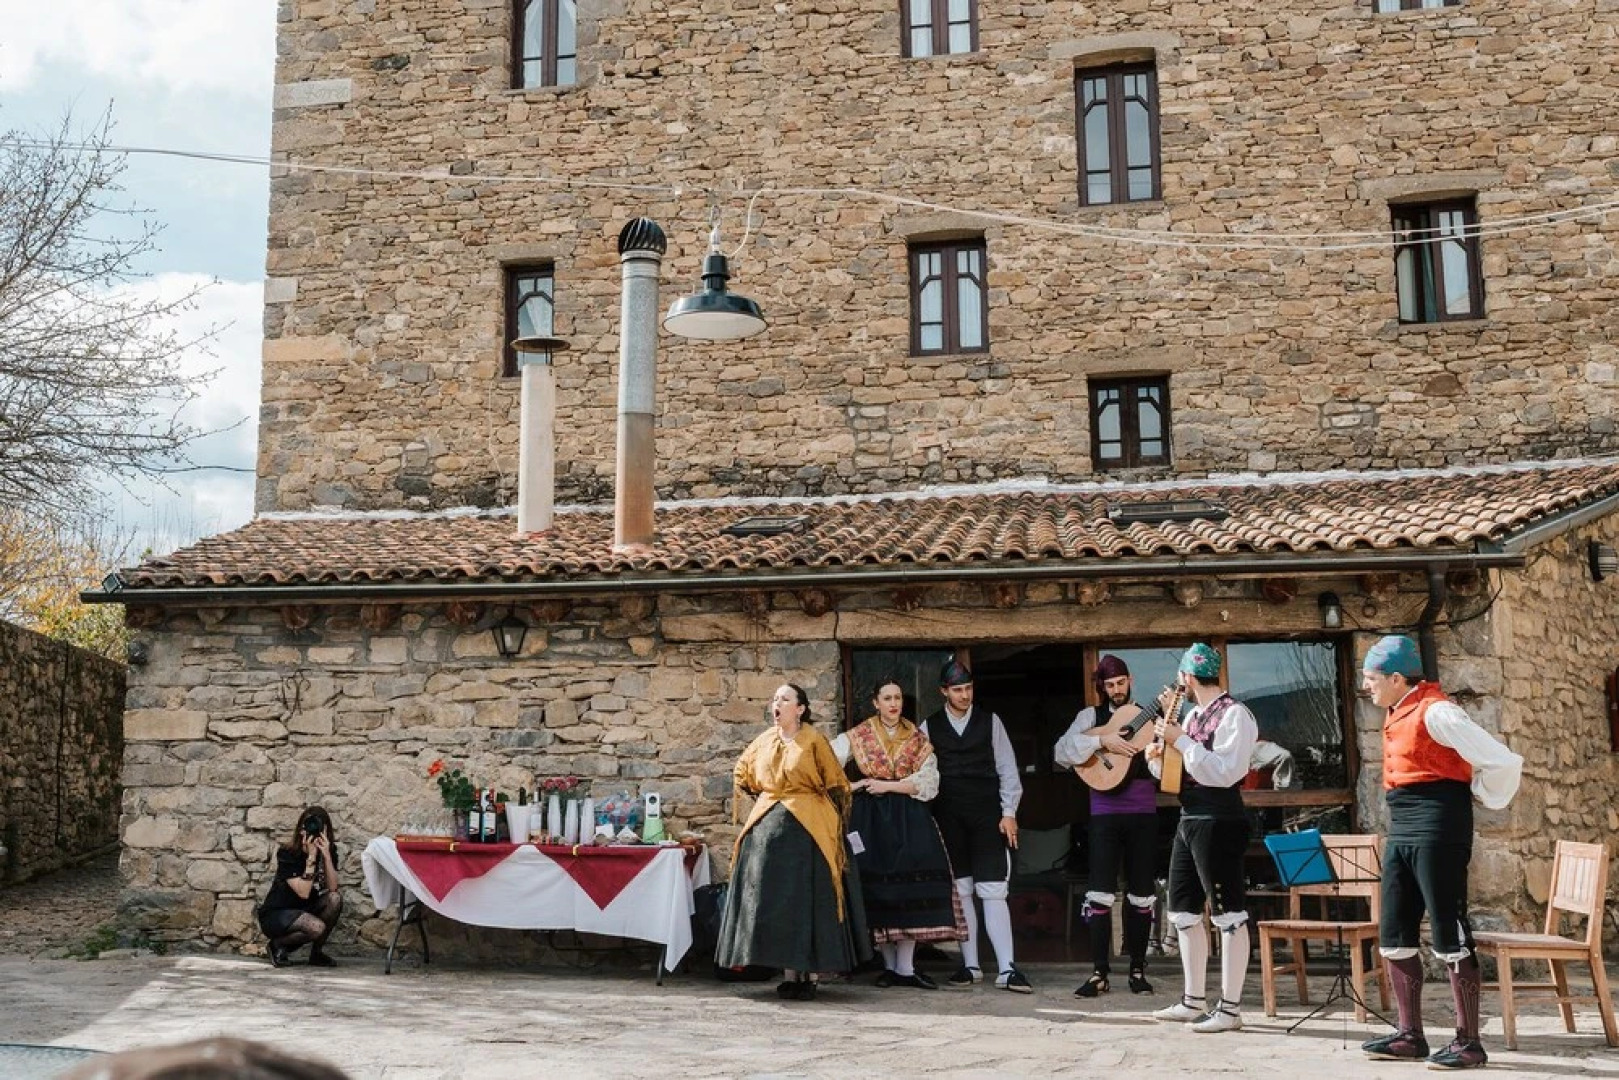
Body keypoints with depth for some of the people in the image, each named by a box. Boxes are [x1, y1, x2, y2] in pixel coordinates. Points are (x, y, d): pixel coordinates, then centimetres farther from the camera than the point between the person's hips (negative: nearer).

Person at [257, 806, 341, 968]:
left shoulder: (329, 851, -3)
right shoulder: (287, 853, -18)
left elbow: (332, 888, -17)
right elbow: (303, 892, -27)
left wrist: (326, 856, -27)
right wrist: (311, 857, -31)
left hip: (305, 910, 6)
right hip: (275, 914, -6)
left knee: (335, 898, -24)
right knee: (317, 928, -33)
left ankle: (317, 953, -6)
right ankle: (278, 945, -3)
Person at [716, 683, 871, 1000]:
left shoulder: (814, 742, -4)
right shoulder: (764, 742, 10)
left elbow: (836, 784, -2)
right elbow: (741, 774, 27)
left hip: (807, 829, -5)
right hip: (768, 828, 5)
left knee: (807, 902, -3)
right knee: (775, 901, 4)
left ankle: (810, 976, 2)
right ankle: (790, 975, 11)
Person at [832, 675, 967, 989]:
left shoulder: (918, 740, 8)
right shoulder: (856, 737, 7)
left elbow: (927, 783, -3)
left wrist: (888, 786, -9)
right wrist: (849, 787, -10)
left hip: (909, 820, 0)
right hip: (871, 819, 0)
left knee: (910, 884, -10)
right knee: (877, 886, -2)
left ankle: (905, 966, -7)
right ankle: (889, 965, 8)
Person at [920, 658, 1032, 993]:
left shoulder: (990, 721, 4)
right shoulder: (929, 727, 6)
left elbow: (1007, 768, 4)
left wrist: (1009, 812, -2)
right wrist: (927, 818, 0)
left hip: (987, 816, -1)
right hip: (949, 817, 1)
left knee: (993, 892, -7)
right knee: (960, 891, 5)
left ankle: (1007, 969, -7)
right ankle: (970, 965, 14)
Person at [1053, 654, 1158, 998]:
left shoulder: (1147, 717, 7)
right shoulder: (1091, 716, 5)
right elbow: (1061, 751, -9)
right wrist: (1102, 741, -19)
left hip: (1143, 814, 1)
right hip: (1105, 814, -1)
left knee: (1141, 893, 7)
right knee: (1100, 893, -5)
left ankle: (1138, 970, 18)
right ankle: (1099, 973, 0)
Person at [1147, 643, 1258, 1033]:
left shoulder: (1233, 714, -11)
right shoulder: (1193, 714, 15)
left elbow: (1226, 772, -22)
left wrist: (1182, 741, -20)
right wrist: (1158, 756, 3)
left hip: (1219, 822, -10)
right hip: (1188, 821, 10)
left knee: (1228, 914, -4)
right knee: (1183, 911, 13)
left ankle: (1230, 1009, 0)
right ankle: (1193, 1001, 22)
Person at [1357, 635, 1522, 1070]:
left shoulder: (1435, 712, -14)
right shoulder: (1398, 714, 14)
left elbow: (1504, 762, -16)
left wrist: (1479, 798, -2)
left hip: (1438, 833, -9)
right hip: (1401, 834, 9)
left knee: (1450, 938, -4)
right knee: (1394, 938, 9)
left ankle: (1469, 1043, 4)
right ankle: (1410, 1035, 17)